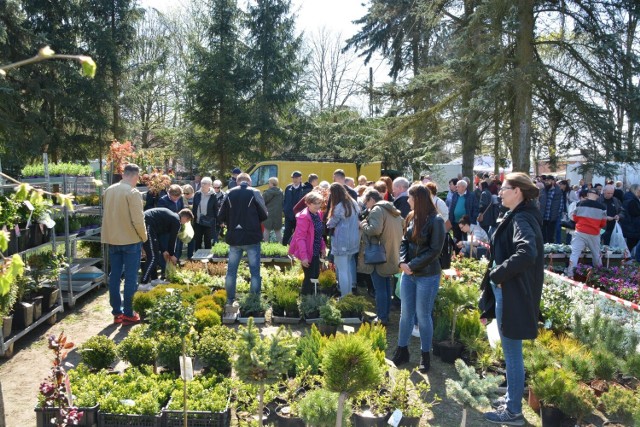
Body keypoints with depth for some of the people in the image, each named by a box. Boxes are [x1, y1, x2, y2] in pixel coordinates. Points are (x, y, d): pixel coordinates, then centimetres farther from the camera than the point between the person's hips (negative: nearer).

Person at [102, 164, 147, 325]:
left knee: (114, 276, 12)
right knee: (130, 278, 2)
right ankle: (128, 314, 7)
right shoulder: (133, 193, -16)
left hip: (112, 239, 6)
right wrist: (144, 237, -3)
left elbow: (107, 214, 11)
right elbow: (138, 220, -18)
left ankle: (117, 312, 19)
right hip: (131, 240, -6)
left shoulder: (108, 191, 4)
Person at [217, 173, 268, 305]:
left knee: (231, 271, 13)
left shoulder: (230, 194, 1)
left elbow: (221, 217, 0)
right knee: (255, 271, 5)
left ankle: (230, 300, 19)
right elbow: (264, 215, -6)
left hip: (234, 238, 3)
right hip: (252, 238, -2)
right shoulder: (254, 193, -5)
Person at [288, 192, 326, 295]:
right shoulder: (304, 217, -21)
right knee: (309, 277, 0)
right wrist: (303, 256, -27)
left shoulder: (318, 214, 4)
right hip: (307, 252, -8)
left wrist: (322, 247, 10)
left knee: (316, 275, 17)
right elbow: (300, 238, -24)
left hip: (316, 251, 8)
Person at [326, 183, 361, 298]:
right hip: (353, 241, 8)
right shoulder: (353, 203, 7)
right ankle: (350, 294, 23)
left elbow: (330, 224, -7)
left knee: (342, 270, -1)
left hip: (342, 242, -8)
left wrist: (328, 223, 13)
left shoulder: (339, 207, -16)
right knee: (350, 268, 16)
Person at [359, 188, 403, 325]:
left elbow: (374, 229, -28)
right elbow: (402, 229, 19)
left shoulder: (377, 210, -15)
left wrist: (363, 224, -11)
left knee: (380, 288, -1)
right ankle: (386, 315, 25)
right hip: (392, 255, 9)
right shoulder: (393, 210, 14)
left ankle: (381, 318, 4)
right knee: (387, 286, 16)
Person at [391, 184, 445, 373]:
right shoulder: (411, 217, 6)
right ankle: (402, 351, 26)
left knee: (423, 315, 4)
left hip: (427, 276, -6)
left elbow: (435, 250, -15)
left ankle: (426, 355, 21)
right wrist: (403, 262, -7)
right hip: (408, 274, 6)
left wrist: (413, 265, -16)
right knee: (406, 313, 12)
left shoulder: (435, 220, -12)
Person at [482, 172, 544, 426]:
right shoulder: (517, 216, 11)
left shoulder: (522, 219, -20)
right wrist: (498, 273, 5)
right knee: (511, 351, 21)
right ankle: (512, 398, 36)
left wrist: (497, 273, -24)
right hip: (508, 291, 10)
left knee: (512, 352, 2)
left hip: (512, 294, -10)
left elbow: (527, 253, -36)